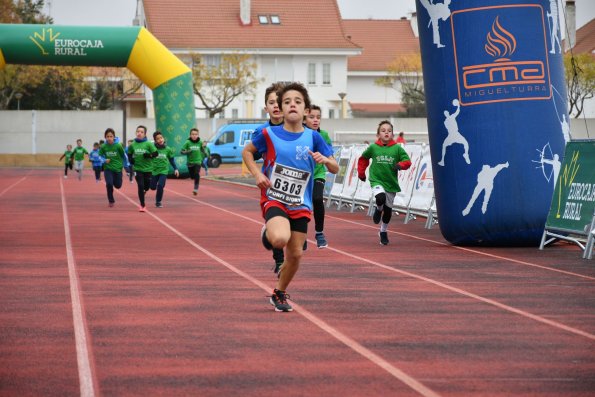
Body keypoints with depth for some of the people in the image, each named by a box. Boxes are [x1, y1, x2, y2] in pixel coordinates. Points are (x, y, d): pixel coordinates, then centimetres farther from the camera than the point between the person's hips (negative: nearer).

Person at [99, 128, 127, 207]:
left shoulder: (118, 146, -13)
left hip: (118, 168, 1)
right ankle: (111, 201, 4)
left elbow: (123, 156, 1)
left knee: (118, 185, 9)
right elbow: (100, 156, 2)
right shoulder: (103, 147, -10)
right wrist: (104, 160, -18)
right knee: (109, 184, -18)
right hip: (108, 169, 0)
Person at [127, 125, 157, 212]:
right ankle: (142, 205, 1)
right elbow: (129, 154, 15)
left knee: (146, 186, 10)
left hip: (147, 168, 0)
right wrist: (131, 159, -3)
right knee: (140, 186, -8)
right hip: (138, 168, 0)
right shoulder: (132, 144, -1)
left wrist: (149, 155, -21)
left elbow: (155, 153, -4)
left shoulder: (148, 144, -8)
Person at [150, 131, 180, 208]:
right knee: (153, 187, 7)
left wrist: (175, 169, 5)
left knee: (160, 186, -14)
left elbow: (171, 160, 8)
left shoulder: (167, 149, -3)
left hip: (164, 171, 0)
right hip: (154, 170, 0)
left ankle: (158, 202, 5)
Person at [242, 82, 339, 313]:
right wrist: (257, 174, -5)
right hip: (273, 199, -3)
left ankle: (279, 293, 29)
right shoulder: (269, 134, -7)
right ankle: (267, 233, 8)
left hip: (300, 205, 3)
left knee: (295, 254, 5)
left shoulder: (313, 138, -3)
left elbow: (335, 168, 1)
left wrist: (325, 160, -22)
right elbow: (247, 151, 10)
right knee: (280, 238, -30)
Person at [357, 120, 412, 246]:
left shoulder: (397, 148, -2)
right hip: (377, 181, -2)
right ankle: (378, 210, 5)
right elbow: (363, 159, 15)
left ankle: (383, 231, 33)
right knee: (381, 198, -31)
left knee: (388, 209, 10)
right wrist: (361, 173, 13)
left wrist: (400, 165, -21)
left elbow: (407, 161, -1)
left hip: (391, 183, 2)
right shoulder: (373, 148, -1)